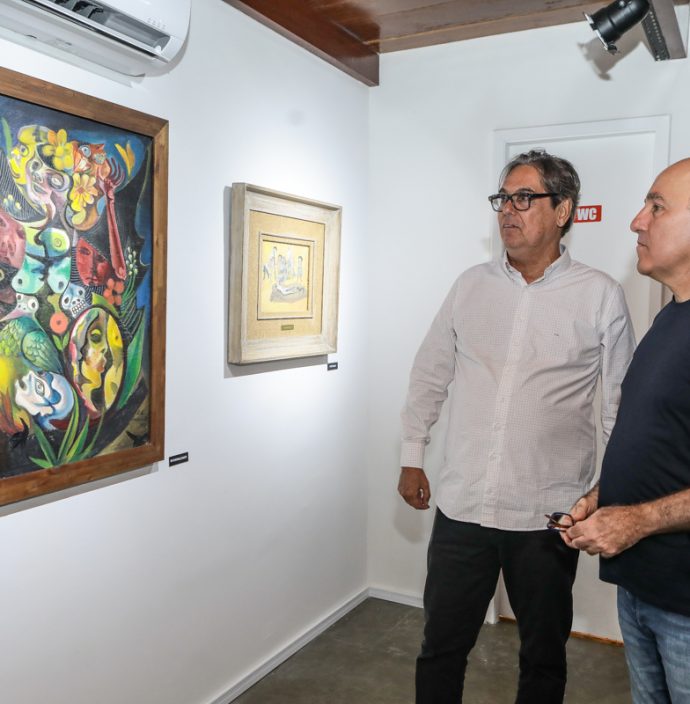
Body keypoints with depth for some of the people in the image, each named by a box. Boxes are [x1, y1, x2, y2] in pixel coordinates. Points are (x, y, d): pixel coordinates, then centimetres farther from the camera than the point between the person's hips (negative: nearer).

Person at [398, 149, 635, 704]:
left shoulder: (601, 296, -3)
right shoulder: (471, 285, 5)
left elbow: (622, 404, 1)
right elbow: (429, 375, 12)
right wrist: (412, 457, 11)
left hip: (548, 516, -2)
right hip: (461, 507, 2)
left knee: (544, 657, 18)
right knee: (441, 648, 13)